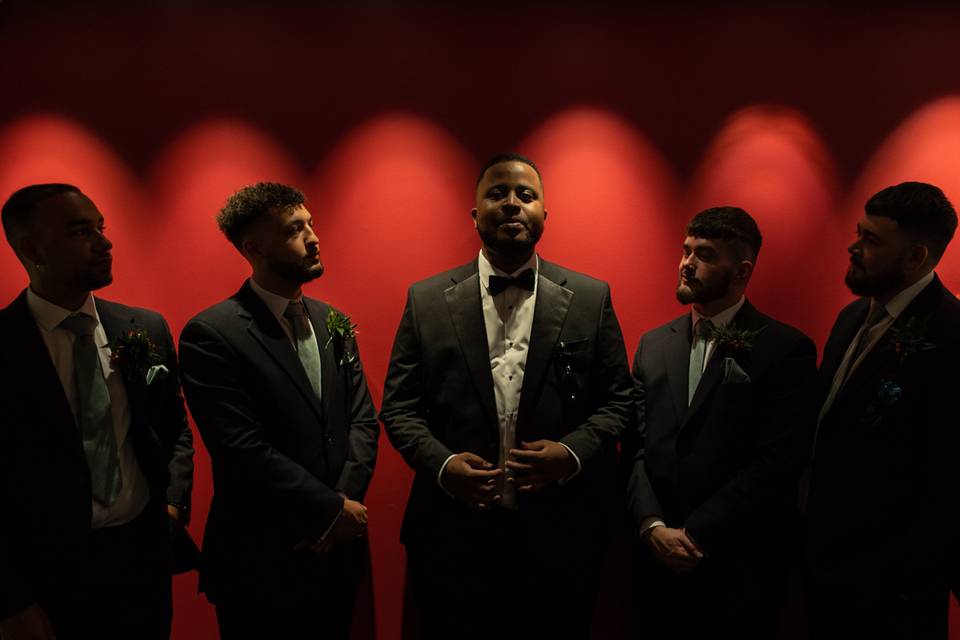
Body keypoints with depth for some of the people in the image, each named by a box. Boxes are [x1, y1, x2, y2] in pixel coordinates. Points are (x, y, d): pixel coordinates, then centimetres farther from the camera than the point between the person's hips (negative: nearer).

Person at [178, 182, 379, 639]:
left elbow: (363, 418, 3)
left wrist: (345, 503, -10)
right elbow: (243, 451, -20)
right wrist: (332, 509, -14)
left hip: (337, 550, 6)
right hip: (262, 564, -5)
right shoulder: (211, 335, -14)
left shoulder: (333, 322, 6)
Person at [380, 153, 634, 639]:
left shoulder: (591, 298, 2)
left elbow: (618, 399, 4)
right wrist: (441, 463, -13)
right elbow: (398, 404, 3)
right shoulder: (427, 300, 2)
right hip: (453, 532, 0)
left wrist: (572, 452, -13)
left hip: (559, 535, 1)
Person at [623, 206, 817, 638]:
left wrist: (696, 535, -14)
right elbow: (636, 445, 3)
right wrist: (652, 526, -9)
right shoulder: (653, 344, 7)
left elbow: (776, 464, -14)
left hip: (739, 569, -4)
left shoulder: (787, 350, -7)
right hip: (654, 558, 4)